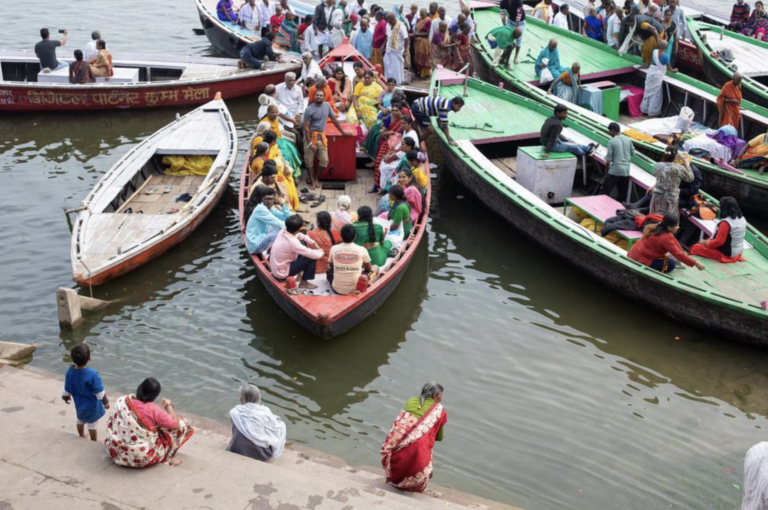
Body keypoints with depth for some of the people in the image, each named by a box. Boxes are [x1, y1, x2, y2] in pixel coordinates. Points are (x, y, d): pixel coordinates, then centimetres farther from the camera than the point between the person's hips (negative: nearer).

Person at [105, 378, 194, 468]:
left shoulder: (121, 401, -7)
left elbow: (111, 424, 10)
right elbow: (175, 425, -13)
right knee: (180, 424, 3)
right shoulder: (153, 409, -21)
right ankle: (168, 458, 9)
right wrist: (169, 406, 0)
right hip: (143, 458, -6)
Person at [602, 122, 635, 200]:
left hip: (615, 170, -5)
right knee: (623, 193, 11)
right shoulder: (628, 140, 6)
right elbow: (633, 153, 14)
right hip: (626, 170, 5)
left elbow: (609, 158, -9)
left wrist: (606, 167, 6)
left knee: (605, 191, 1)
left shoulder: (612, 141, -9)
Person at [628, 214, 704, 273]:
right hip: (640, 260, -9)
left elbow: (674, 241, 13)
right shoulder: (665, 237, -23)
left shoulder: (659, 227, 4)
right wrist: (695, 263, -16)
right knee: (671, 264, -5)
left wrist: (683, 254, 9)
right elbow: (678, 254, -21)